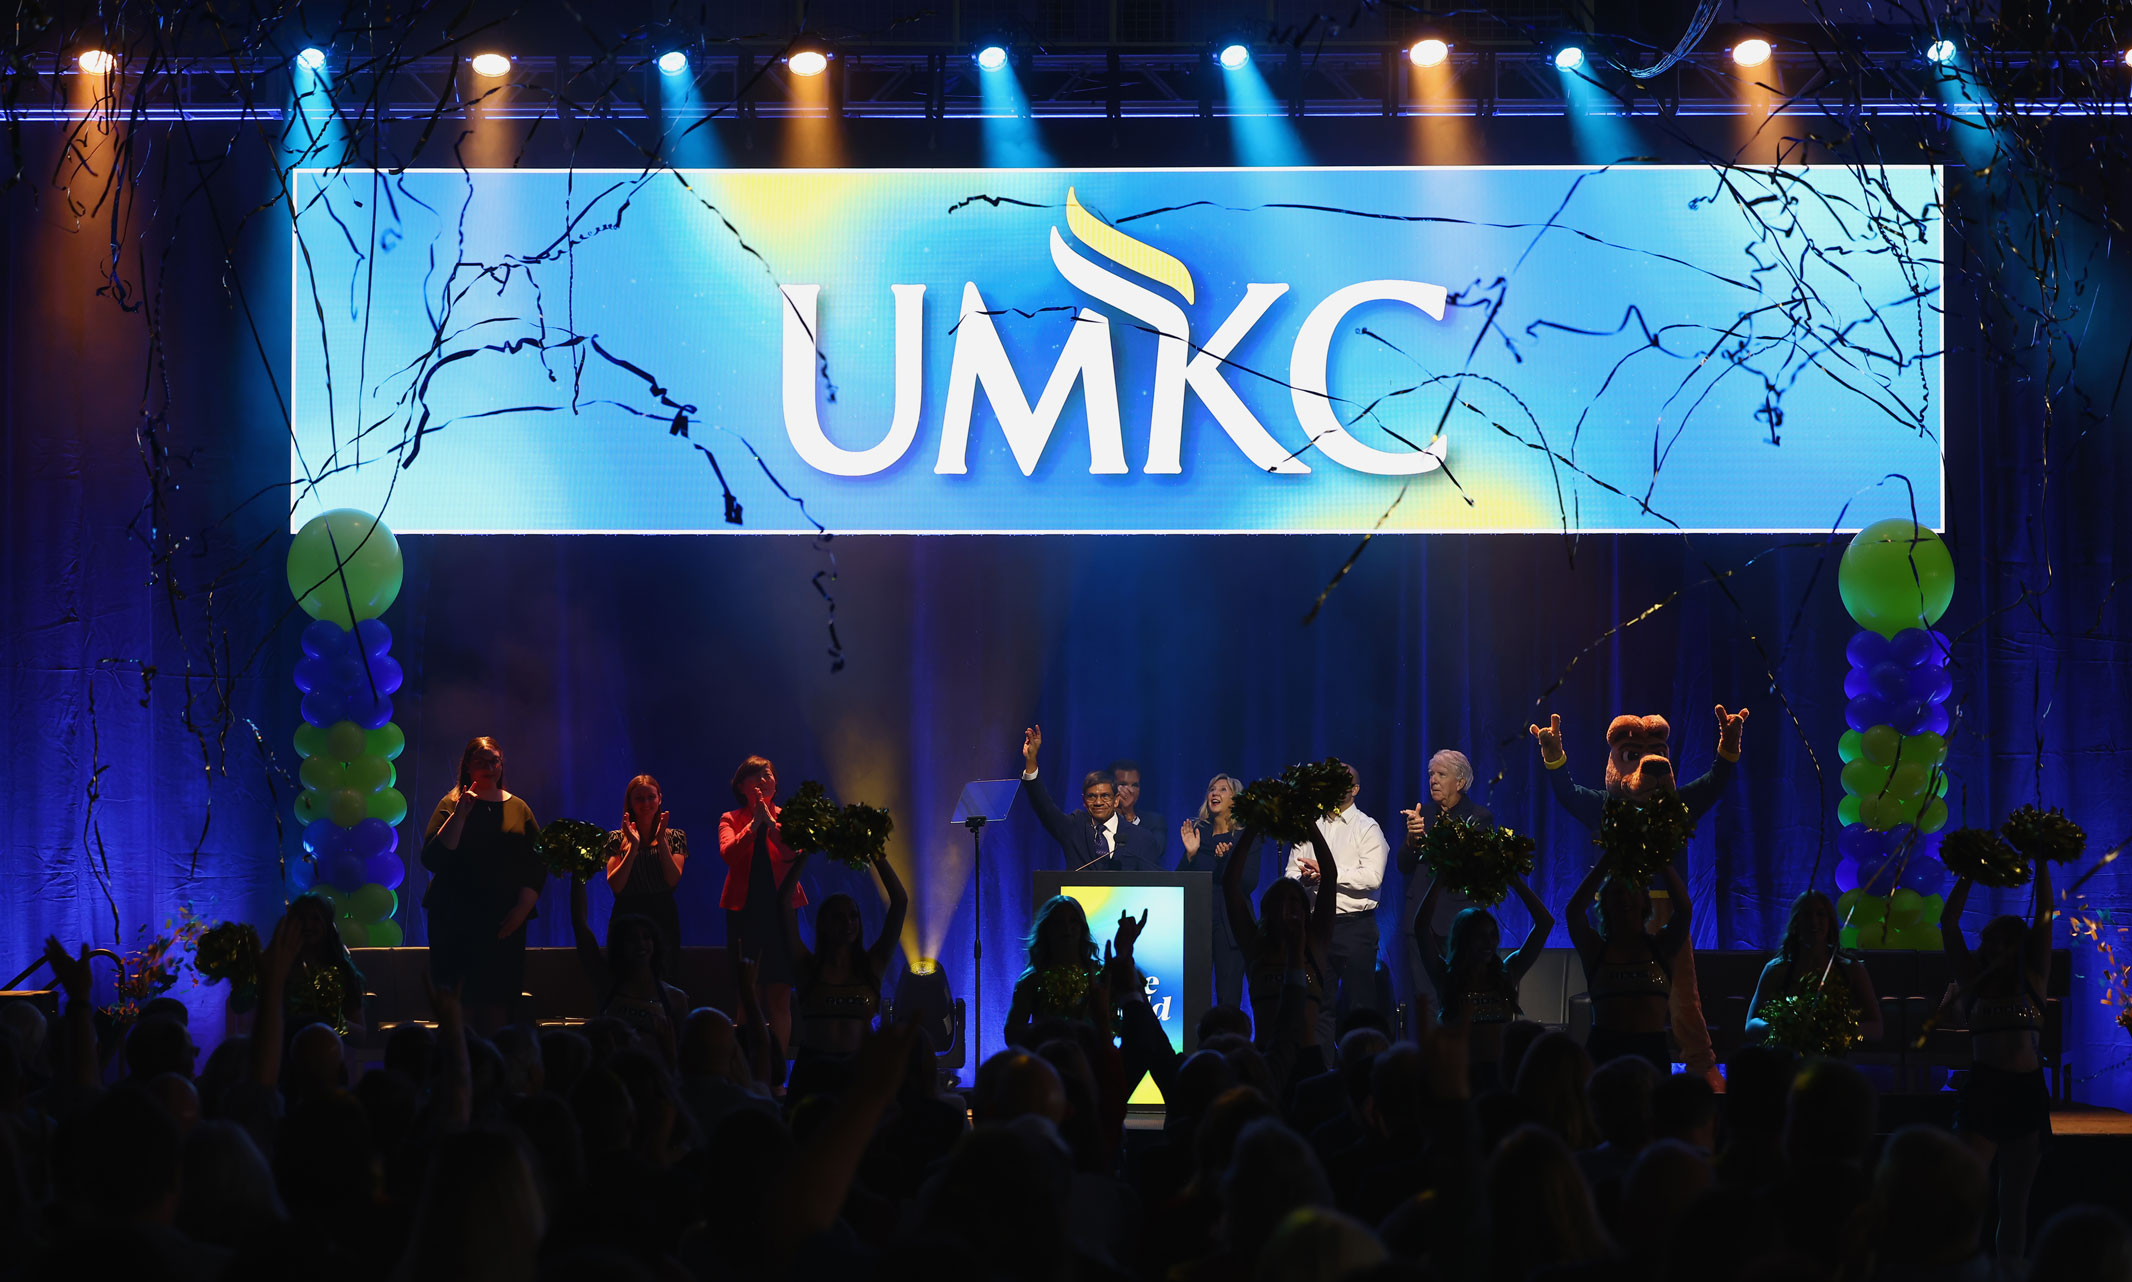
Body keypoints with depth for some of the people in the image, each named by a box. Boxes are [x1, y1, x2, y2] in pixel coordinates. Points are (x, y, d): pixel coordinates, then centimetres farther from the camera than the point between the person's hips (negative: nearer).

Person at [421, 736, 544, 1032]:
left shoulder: (518, 808, 10)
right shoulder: (452, 805, 3)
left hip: (505, 920, 2)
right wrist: (459, 815, -15)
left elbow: (538, 864, 8)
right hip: (456, 919, -2)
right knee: (456, 1000, -6)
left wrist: (522, 907, -4)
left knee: (492, 999, 2)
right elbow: (432, 859, -9)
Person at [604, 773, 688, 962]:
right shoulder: (617, 839, 6)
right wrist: (633, 848, -13)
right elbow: (615, 885, -6)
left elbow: (673, 880, -6)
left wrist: (661, 841, -12)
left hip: (663, 918, 1)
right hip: (626, 916, 0)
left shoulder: (676, 837, 8)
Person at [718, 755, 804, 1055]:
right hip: (744, 911, 0)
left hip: (780, 909, 0)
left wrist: (770, 822, -19)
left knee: (780, 996, -4)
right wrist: (754, 824, -18)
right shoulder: (731, 820, 7)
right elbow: (728, 854, -11)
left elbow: (793, 853, -10)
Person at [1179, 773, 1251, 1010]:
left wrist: (1227, 859, -20)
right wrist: (1190, 854, -7)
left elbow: (1251, 883, -8)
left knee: (1229, 999, -6)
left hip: (1230, 922, -3)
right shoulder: (1197, 833, 10)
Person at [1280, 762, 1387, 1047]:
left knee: (1359, 1004, -4)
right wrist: (1304, 878, -11)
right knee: (1318, 1003, 3)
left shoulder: (1367, 828, 0)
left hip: (1355, 925, -5)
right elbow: (1291, 874, 12)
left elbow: (1372, 877, -13)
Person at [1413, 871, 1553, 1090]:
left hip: (1501, 1072, 2)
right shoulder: (1446, 976, 7)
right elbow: (1422, 928, -5)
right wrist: (1439, 882, 1)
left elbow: (1545, 923, 13)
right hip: (1462, 1071, -2)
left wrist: (1516, 882, 11)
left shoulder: (1507, 973, 13)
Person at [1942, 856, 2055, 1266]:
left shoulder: (2033, 979, 7)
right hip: (1983, 1090, -2)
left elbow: (2044, 917, 2)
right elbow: (1948, 923, -1)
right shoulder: (1975, 981, 5)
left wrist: (2041, 863, -2)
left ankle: (2010, 1271, 14)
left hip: (2027, 1094, 2)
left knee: (2015, 1200, 8)